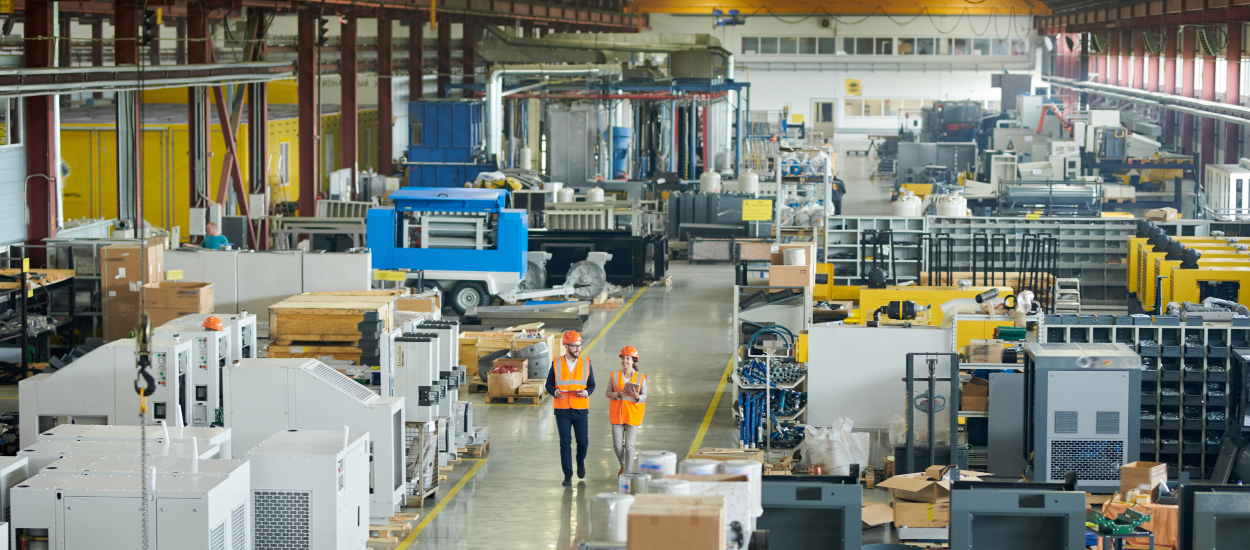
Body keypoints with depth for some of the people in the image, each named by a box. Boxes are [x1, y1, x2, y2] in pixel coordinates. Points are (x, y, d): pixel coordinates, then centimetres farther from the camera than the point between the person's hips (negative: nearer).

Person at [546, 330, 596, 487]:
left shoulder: (586, 363, 4)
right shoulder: (556, 363, 1)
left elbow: (591, 384, 7)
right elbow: (549, 384, 4)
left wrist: (586, 392, -15)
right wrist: (555, 392, -18)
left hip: (580, 409, 1)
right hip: (562, 410, -1)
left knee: (583, 442, 4)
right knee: (565, 442, -2)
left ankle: (580, 462, 36)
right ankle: (568, 475, 7)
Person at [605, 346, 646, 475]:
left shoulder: (640, 377, -2)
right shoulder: (615, 375, 2)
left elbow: (644, 396, -1)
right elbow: (608, 393, 3)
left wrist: (636, 396, -22)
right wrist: (618, 394, -17)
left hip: (633, 415, -2)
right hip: (617, 415, 2)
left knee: (629, 446, -6)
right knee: (617, 446, 3)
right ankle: (623, 465, 32)